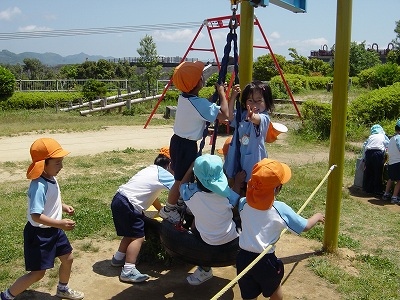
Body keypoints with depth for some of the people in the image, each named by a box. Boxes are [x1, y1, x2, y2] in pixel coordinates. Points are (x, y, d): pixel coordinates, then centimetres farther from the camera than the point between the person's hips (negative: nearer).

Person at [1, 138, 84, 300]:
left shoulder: (51, 179, -2)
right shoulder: (39, 186, -30)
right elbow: (36, 215, -33)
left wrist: (63, 206, 1)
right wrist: (60, 224, -36)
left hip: (53, 230, 9)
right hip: (39, 234, -9)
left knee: (68, 258, 21)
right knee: (38, 273, 2)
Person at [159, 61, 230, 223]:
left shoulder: (183, 97, 3)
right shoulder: (198, 103, -25)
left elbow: (206, 108, 16)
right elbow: (224, 115, -27)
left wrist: (216, 94, 4)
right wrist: (221, 93, -15)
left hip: (178, 141, 9)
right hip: (186, 145, -9)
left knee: (184, 176, 23)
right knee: (182, 180, 6)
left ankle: (180, 203, 39)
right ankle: (168, 209, 21)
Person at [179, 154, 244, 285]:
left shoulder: (190, 193, -25)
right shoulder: (226, 194, -25)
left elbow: (183, 184, 0)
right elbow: (236, 199, 1)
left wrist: (192, 167, 8)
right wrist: (238, 182, 14)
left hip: (209, 242, 0)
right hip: (232, 238, 1)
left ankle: (205, 269, 28)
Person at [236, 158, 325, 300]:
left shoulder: (243, 203, -8)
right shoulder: (280, 209, -17)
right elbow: (305, 226, -4)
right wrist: (317, 216, 17)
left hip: (243, 257, 3)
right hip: (265, 261, -2)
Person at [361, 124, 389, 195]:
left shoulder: (370, 137, 21)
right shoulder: (383, 136, 18)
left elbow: (364, 146, 17)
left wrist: (364, 157, 24)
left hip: (368, 153, 2)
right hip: (379, 153, -2)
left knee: (368, 172, 10)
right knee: (378, 173, 4)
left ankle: (368, 189, 17)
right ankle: (377, 190, 5)